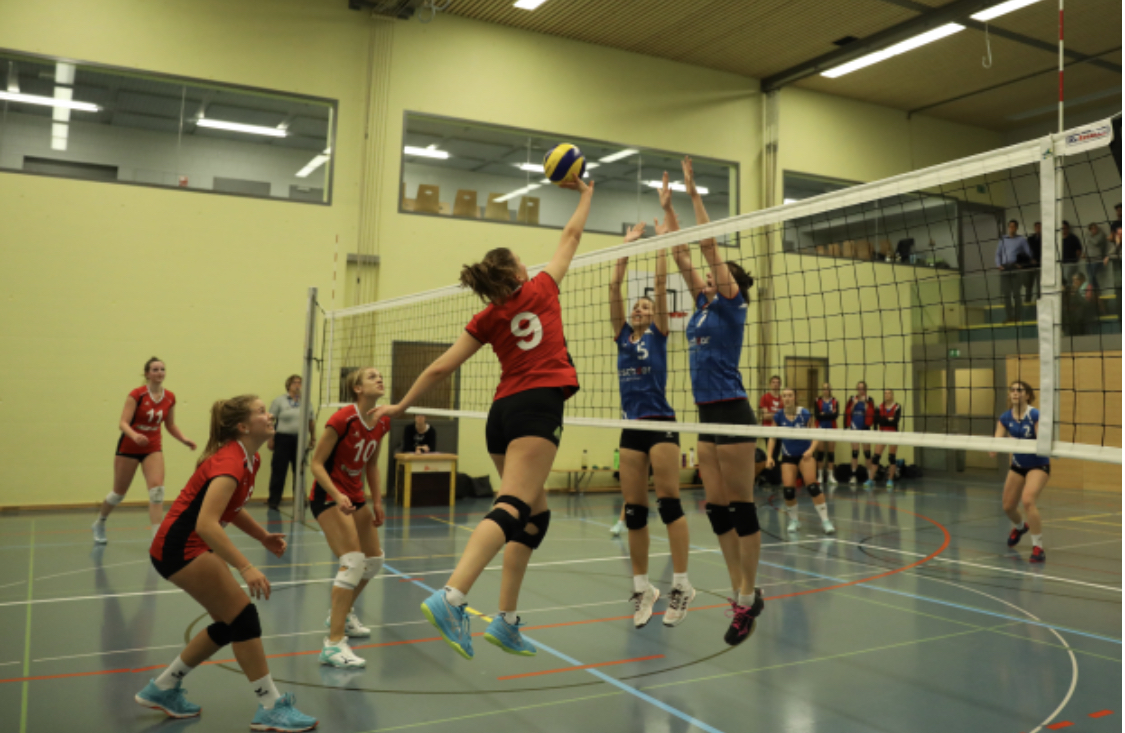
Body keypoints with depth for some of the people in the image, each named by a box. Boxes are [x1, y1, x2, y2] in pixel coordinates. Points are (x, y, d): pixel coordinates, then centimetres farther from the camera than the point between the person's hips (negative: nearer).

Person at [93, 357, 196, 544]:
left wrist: (185, 439, -6)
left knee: (157, 489, -15)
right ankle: (99, 524, 40)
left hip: (153, 448, 3)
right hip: (129, 448, -3)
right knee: (119, 492, 11)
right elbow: (122, 423, -20)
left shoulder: (170, 397, -2)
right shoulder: (137, 395, -16)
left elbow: (171, 425, 10)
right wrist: (135, 436, -40)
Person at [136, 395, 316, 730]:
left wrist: (263, 536, 6)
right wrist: (246, 568, -40)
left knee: (230, 623, 13)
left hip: (195, 546, 10)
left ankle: (162, 689, 28)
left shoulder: (249, 459, 4)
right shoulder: (230, 462, -24)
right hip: (180, 548, -10)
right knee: (244, 616, -9)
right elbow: (206, 524, -36)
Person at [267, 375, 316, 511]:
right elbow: (271, 422, -4)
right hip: (283, 439, -3)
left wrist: (313, 437, 12)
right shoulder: (279, 401, -1)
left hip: (300, 440, 3)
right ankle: (274, 501, 6)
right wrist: (271, 439, -9)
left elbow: (311, 422, 15)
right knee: (279, 471, -1)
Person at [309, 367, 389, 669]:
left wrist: (377, 502, 7)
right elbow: (317, 464, -18)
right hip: (327, 496, -8)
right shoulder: (343, 419, -22)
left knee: (375, 559, 15)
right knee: (353, 561, -21)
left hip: (354, 496, 8)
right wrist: (337, 496, -30)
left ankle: (341, 614, 37)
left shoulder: (382, 422, -1)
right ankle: (333, 644, -19)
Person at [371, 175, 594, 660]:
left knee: (534, 515, 14)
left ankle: (506, 621, 8)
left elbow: (440, 368, 12)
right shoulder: (540, 290, 9)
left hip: (502, 413, 6)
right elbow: (572, 236, 22)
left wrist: (401, 406, 23)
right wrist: (586, 193, 38)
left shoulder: (486, 319, 14)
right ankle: (451, 597, -35)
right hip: (537, 406, -5)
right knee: (512, 509, -18)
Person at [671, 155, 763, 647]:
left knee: (741, 507, -2)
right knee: (716, 509, 8)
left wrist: (694, 193, -5)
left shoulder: (731, 305, -4)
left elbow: (709, 245, -9)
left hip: (732, 414, -8)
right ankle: (743, 593, 17)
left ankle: (747, 599, 6)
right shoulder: (704, 305, 15)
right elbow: (682, 257, 17)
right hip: (708, 416, 8)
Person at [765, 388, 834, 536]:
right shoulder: (778, 416, -8)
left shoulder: (805, 414, -14)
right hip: (788, 456, 2)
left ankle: (825, 520, -7)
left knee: (812, 486, -17)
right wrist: (769, 456, -8)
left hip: (805, 453, -2)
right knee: (788, 489, -9)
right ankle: (794, 520, 13)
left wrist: (811, 449, -25)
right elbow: (773, 438, 2)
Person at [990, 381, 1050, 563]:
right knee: (1008, 506, 13)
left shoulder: (1035, 415, -19)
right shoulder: (1005, 418, -4)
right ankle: (1019, 527, 49)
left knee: (1028, 500, -27)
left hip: (1038, 465, -6)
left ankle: (1038, 548, -17)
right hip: (1017, 465, 6)